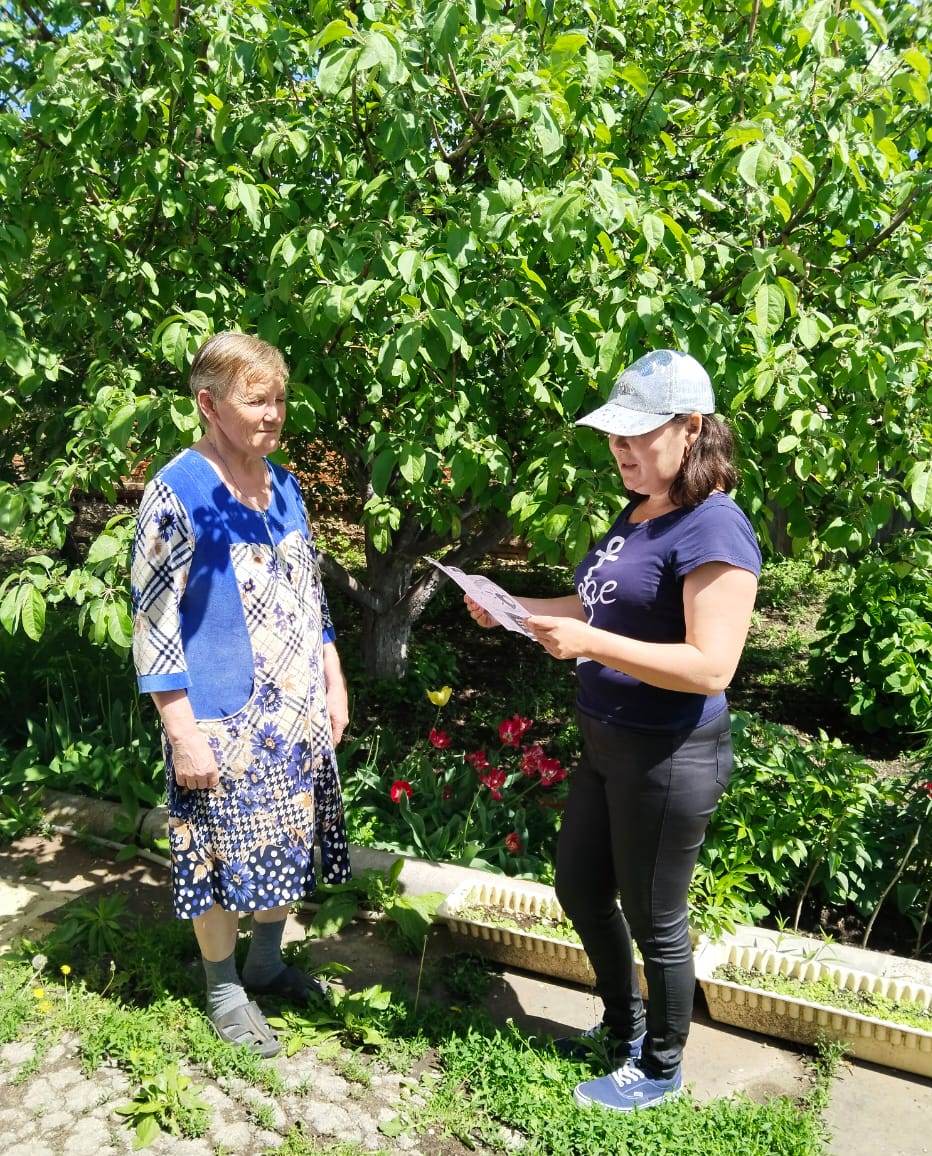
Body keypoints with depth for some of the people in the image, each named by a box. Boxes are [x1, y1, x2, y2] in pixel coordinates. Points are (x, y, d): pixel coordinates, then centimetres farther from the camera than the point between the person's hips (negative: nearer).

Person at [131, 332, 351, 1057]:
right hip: (224, 722, -6)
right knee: (226, 857, 10)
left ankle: (268, 962, 42)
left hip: (298, 713, 7)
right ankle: (224, 991, 32)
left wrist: (334, 685, 11)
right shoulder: (177, 494, -15)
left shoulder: (284, 487, 6)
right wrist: (184, 734, -17)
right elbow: (154, 624, -16)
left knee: (287, 843, 19)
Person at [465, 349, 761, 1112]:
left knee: (654, 920, 10)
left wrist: (590, 645, -32)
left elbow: (711, 668, -27)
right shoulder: (637, 515, 7)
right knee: (580, 887, 22)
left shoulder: (713, 529, -22)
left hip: (670, 760, -9)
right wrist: (514, 609, 3)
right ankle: (624, 1027, 46)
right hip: (609, 745, 10)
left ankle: (659, 1069, 36)